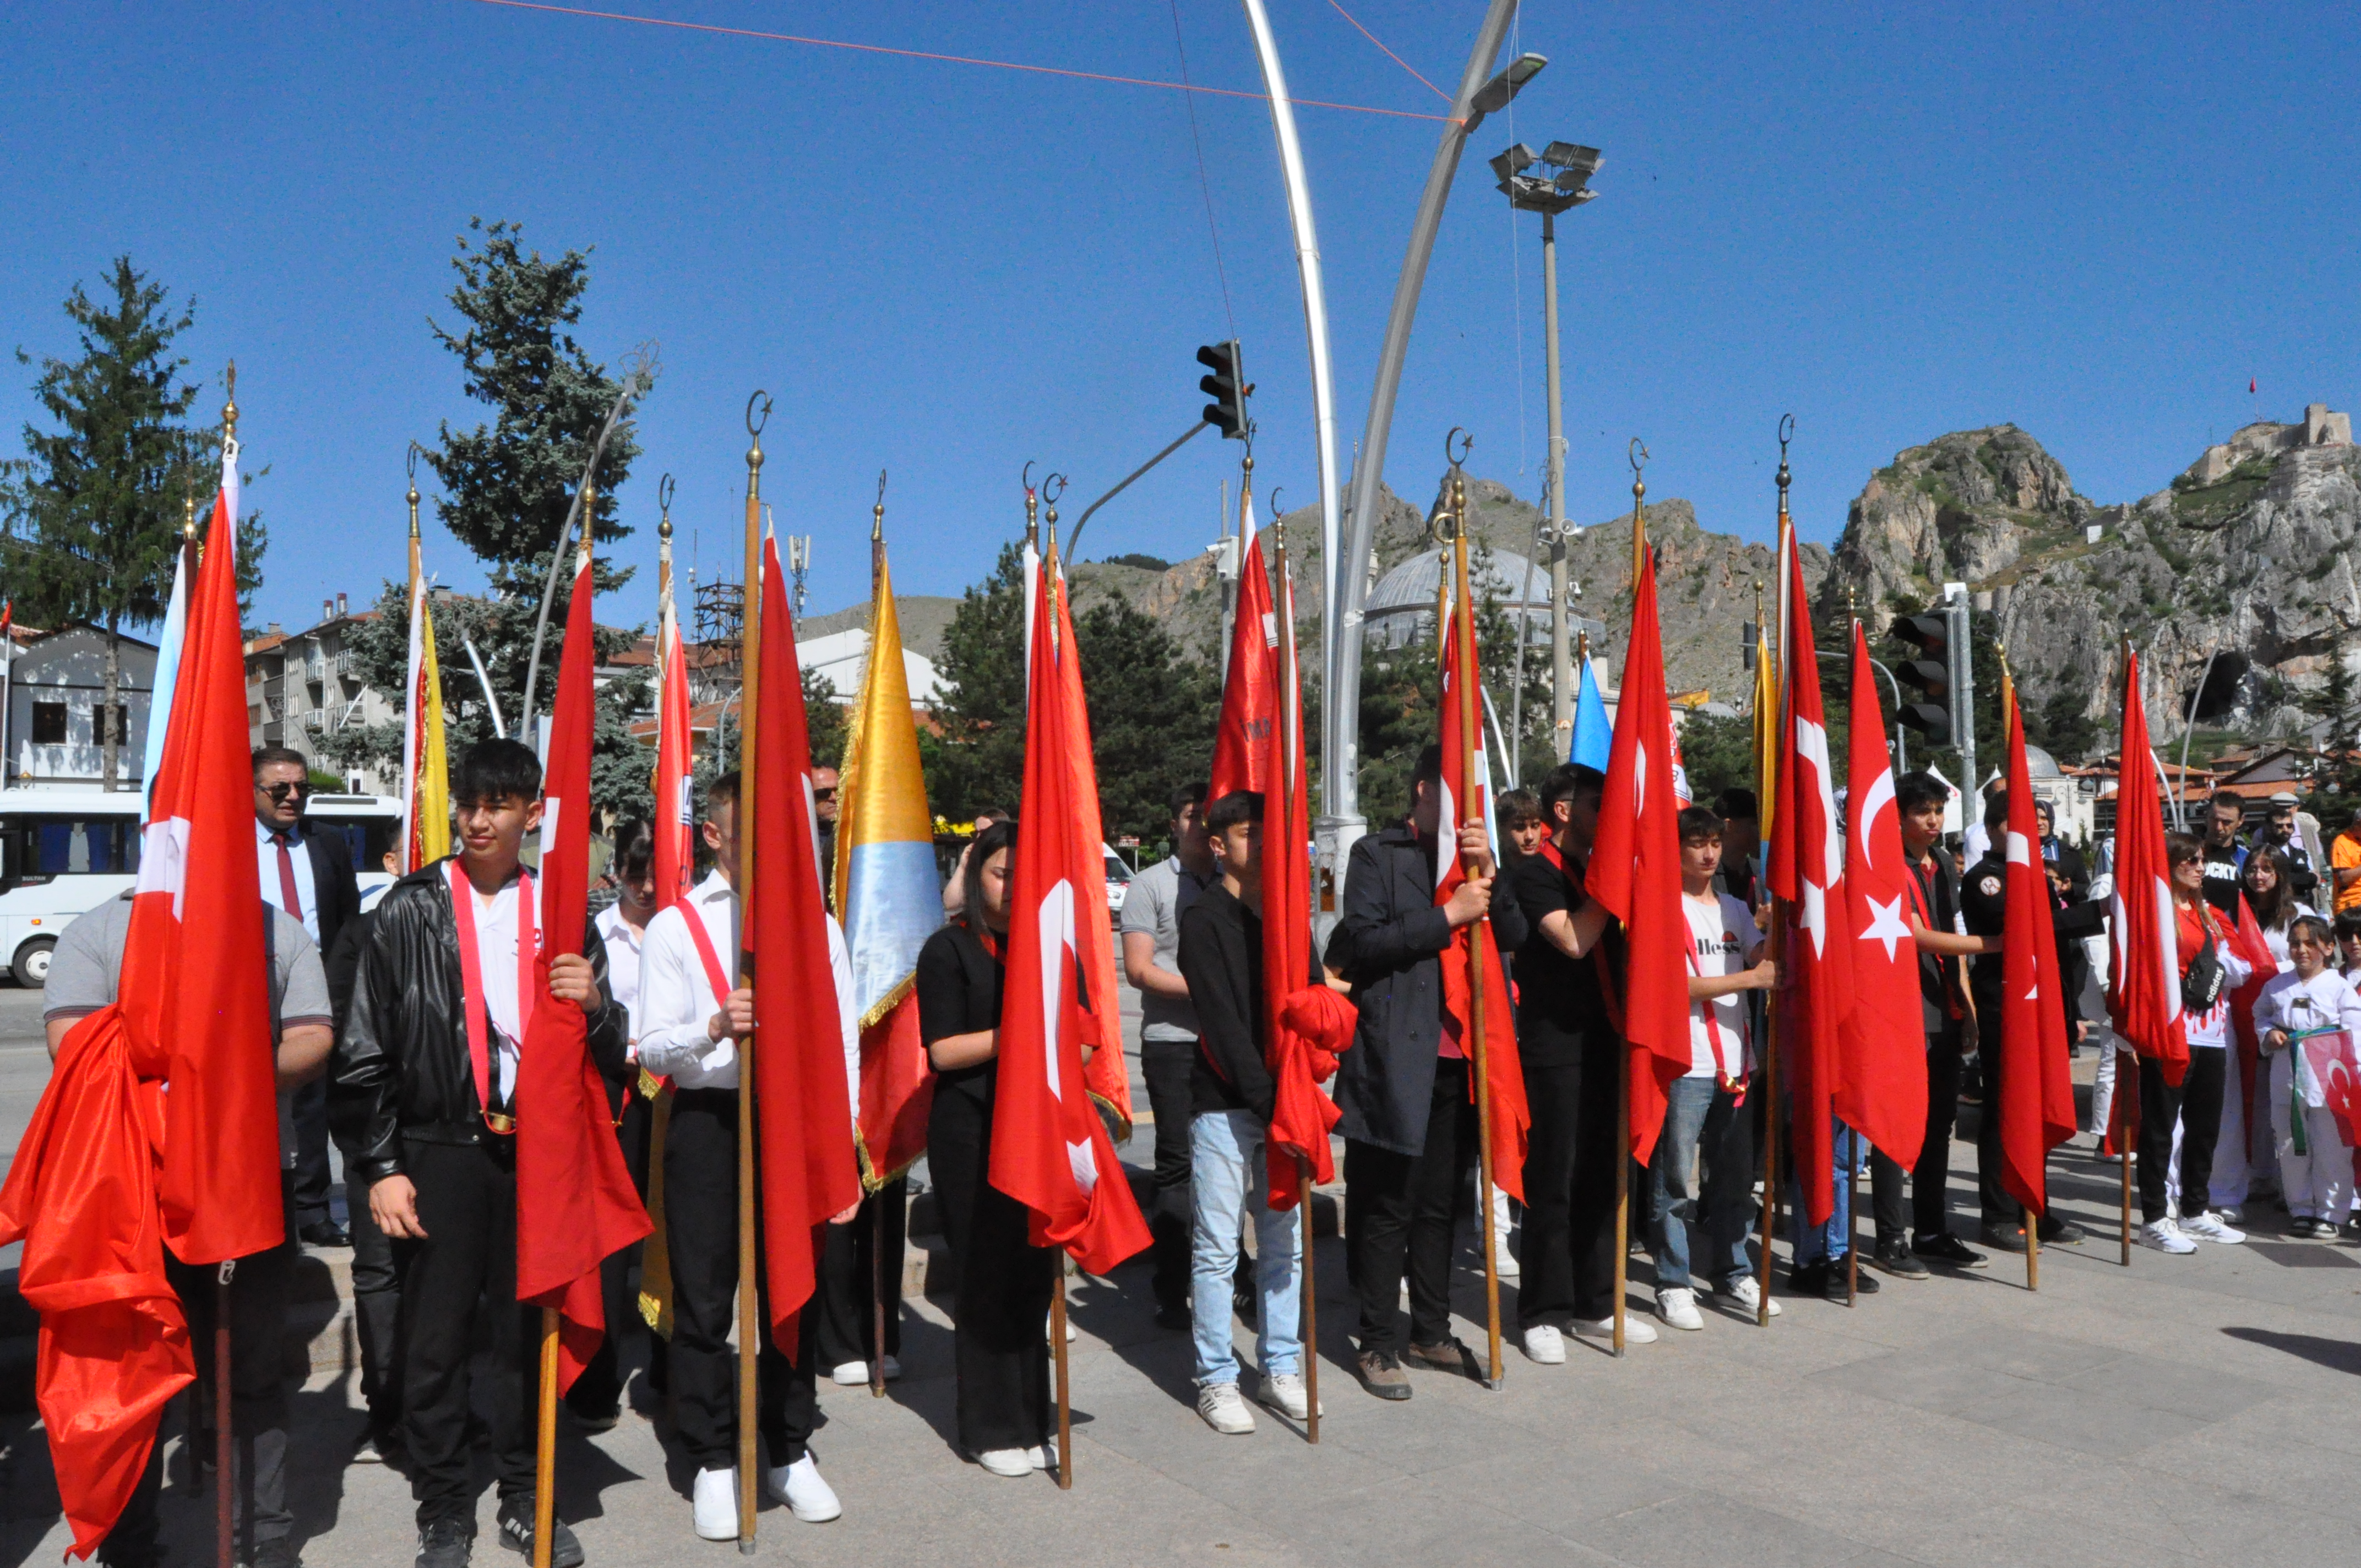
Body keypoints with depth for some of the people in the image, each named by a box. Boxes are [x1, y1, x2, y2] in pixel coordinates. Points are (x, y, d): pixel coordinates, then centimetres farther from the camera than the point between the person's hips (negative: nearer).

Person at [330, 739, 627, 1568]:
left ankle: (526, 1499, 25)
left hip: (537, 1150, 2)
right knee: (436, 1339, 4)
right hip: (440, 1151, -2)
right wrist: (381, 1166, -4)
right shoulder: (411, 910, 0)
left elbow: (608, 1055, 10)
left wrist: (593, 1005, -12)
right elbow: (364, 1051, -1)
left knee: (529, 1332, 9)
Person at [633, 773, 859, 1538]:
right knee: (703, 1298, 5)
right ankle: (713, 1462, 21)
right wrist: (714, 1026, -24)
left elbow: (844, 1043, 7)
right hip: (707, 1124, -1)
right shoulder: (675, 926, 3)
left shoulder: (817, 925, 8)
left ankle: (790, 1453, 26)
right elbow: (653, 1048, -3)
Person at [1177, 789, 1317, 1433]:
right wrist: (1268, 1099, -17)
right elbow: (1223, 1022, -12)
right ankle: (1216, 1380, 12)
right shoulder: (1205, 920, -5)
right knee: (1216, 1248, 1)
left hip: (1285, 1098, 5)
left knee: (1285, 1242, 11)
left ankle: (1281, 1369, 22)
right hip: (1225, 1104, -5)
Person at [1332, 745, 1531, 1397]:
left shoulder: (1473, 854, 16)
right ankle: (1378, 1344, 11)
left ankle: (1432, 1331, 27)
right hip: (1395, 1060, -6)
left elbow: (1515, 935, 6)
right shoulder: (1378, 855, -2)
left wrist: (1489, 875, -9)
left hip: (1459, 1061, 6)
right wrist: (1449, 917, -15)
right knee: (1387, 1209, 1)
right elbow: (1363, 940, -14)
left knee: (1441, 1205, 15)